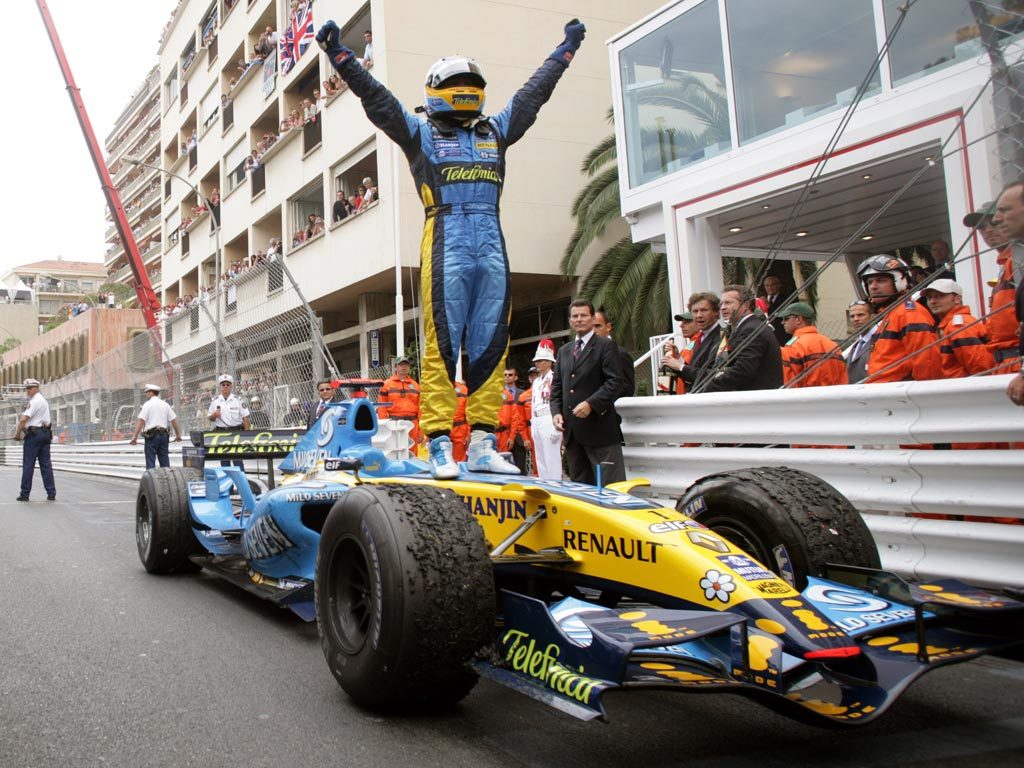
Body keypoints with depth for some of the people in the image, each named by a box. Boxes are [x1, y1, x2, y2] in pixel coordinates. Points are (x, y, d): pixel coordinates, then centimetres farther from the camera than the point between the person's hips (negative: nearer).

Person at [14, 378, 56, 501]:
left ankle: (25, 494, 1)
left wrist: (17, 434, -9)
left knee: (28, 465, -2)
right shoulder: (44, 400, 18)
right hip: (46, 433, 8)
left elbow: (23, 419, -19)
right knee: (46, 464, 7)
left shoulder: (34, 401, -11)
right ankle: (51, 494, 4)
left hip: (34, 434, -8)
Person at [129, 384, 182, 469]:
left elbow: (141, 421, -12)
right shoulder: (165, 405, 11)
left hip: (151, 435, -5)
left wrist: (135, 436, -11)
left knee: (150, 463, -3)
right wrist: (178, 434, 18)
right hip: (164, 435, 5)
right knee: (165, 462, 8)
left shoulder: (147, 404, -4)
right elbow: (174, 420, 9)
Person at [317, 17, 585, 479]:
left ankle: (483, 444, 3)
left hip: (492, 245, 5)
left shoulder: (495, 130, 26)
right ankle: (440, 445, -10)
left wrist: (565, 50, 45)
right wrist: (339, 54, -1)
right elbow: (375, 96, 7)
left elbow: (534, 92, 36)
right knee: (442, 346, -10)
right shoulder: (420, 131, 15)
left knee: (491, 348, 0)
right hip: (445, 244, -5)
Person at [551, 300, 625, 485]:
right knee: (579, 484, 9)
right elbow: (556, 386, 19)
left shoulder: (606, 346, 0)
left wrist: (591, 404, -19)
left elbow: (616, 382, -9)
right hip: (572, 430, 6)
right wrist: (556, 412, 3)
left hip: (599, 427, -6)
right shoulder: (563, 351, 19)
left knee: (610, 485, -5)